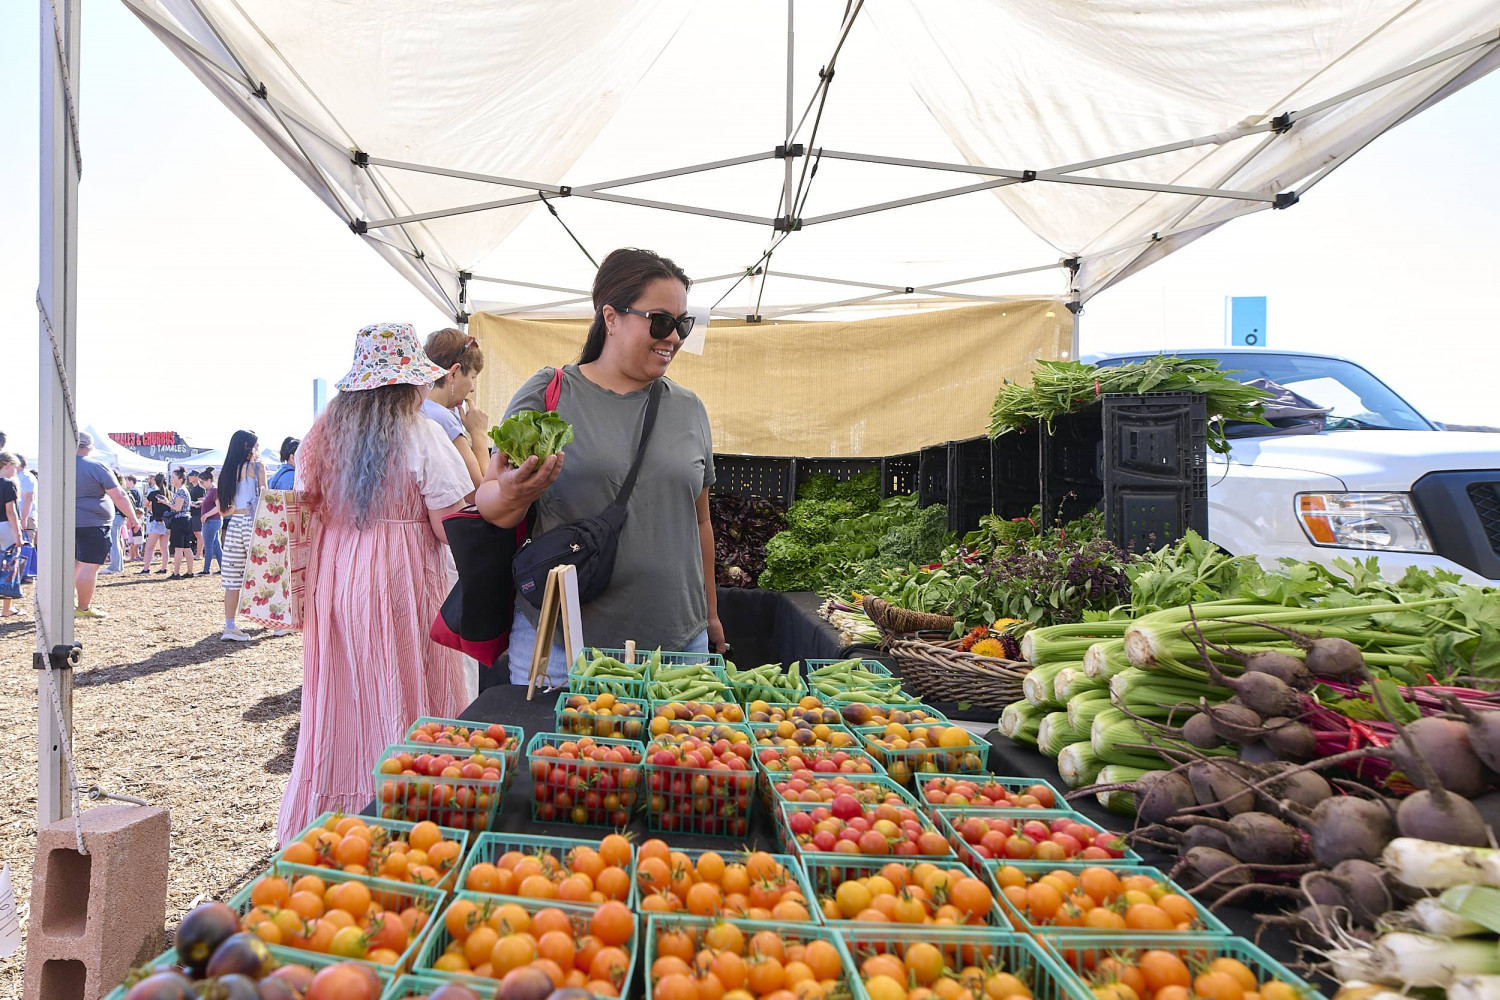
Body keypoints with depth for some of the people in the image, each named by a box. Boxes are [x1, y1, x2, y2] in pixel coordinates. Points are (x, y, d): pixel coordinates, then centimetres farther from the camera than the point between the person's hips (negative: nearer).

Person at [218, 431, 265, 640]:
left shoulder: (227, 471, 12)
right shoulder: (257, 467, -3)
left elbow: (223, 508, 13)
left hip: (233, 524, 5)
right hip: (252, 523, -5)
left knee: (232, 577, 4)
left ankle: (229, 627, 1)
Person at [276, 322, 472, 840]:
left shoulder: (325, 429, 7)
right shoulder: (422, 437, -10)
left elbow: (307, 504, 14)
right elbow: (451, 529, -11)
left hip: (333, 579, 6)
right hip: (400, 584, -5)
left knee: (337, 700, 14)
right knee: (398, 702, 4)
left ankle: (323, 820, 24)